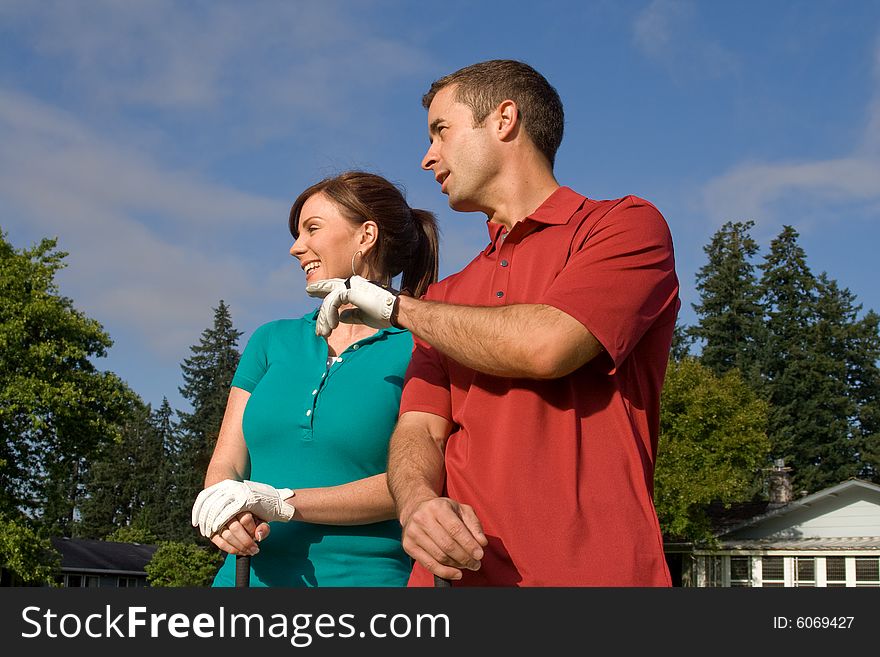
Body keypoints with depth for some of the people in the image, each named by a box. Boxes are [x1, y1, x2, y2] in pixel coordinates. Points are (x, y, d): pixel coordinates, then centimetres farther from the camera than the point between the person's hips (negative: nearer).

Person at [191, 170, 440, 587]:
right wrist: (225, 512, -14)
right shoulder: (271, 341, 13)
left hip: (366, 572, -4)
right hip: (253, 574, 4)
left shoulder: (416, 347, -3)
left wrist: (284, 503, -18)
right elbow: (225, 465, 8)